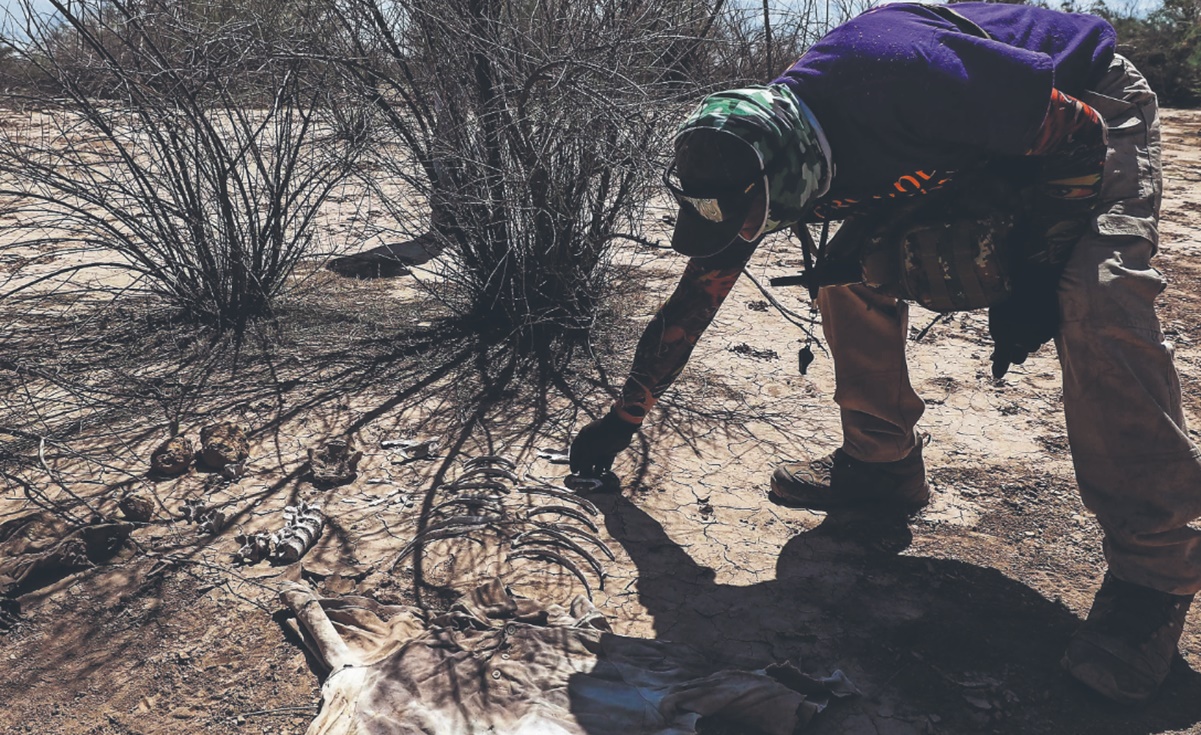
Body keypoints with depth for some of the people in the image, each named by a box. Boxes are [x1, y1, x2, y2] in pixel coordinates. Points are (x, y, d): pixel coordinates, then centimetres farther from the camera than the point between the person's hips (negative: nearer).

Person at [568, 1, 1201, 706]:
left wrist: (1034, 278, -21)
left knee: (1097, 305, -29)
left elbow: (1076, 138, -26)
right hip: (972, 160, 6)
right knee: (850, 270, -10)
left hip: (1090, 110, -6)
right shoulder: (751, 155, -16)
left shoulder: (897, 79, -40)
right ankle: (881, 461, 6)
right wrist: (624, 418, 0)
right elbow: (696, 295, -7)